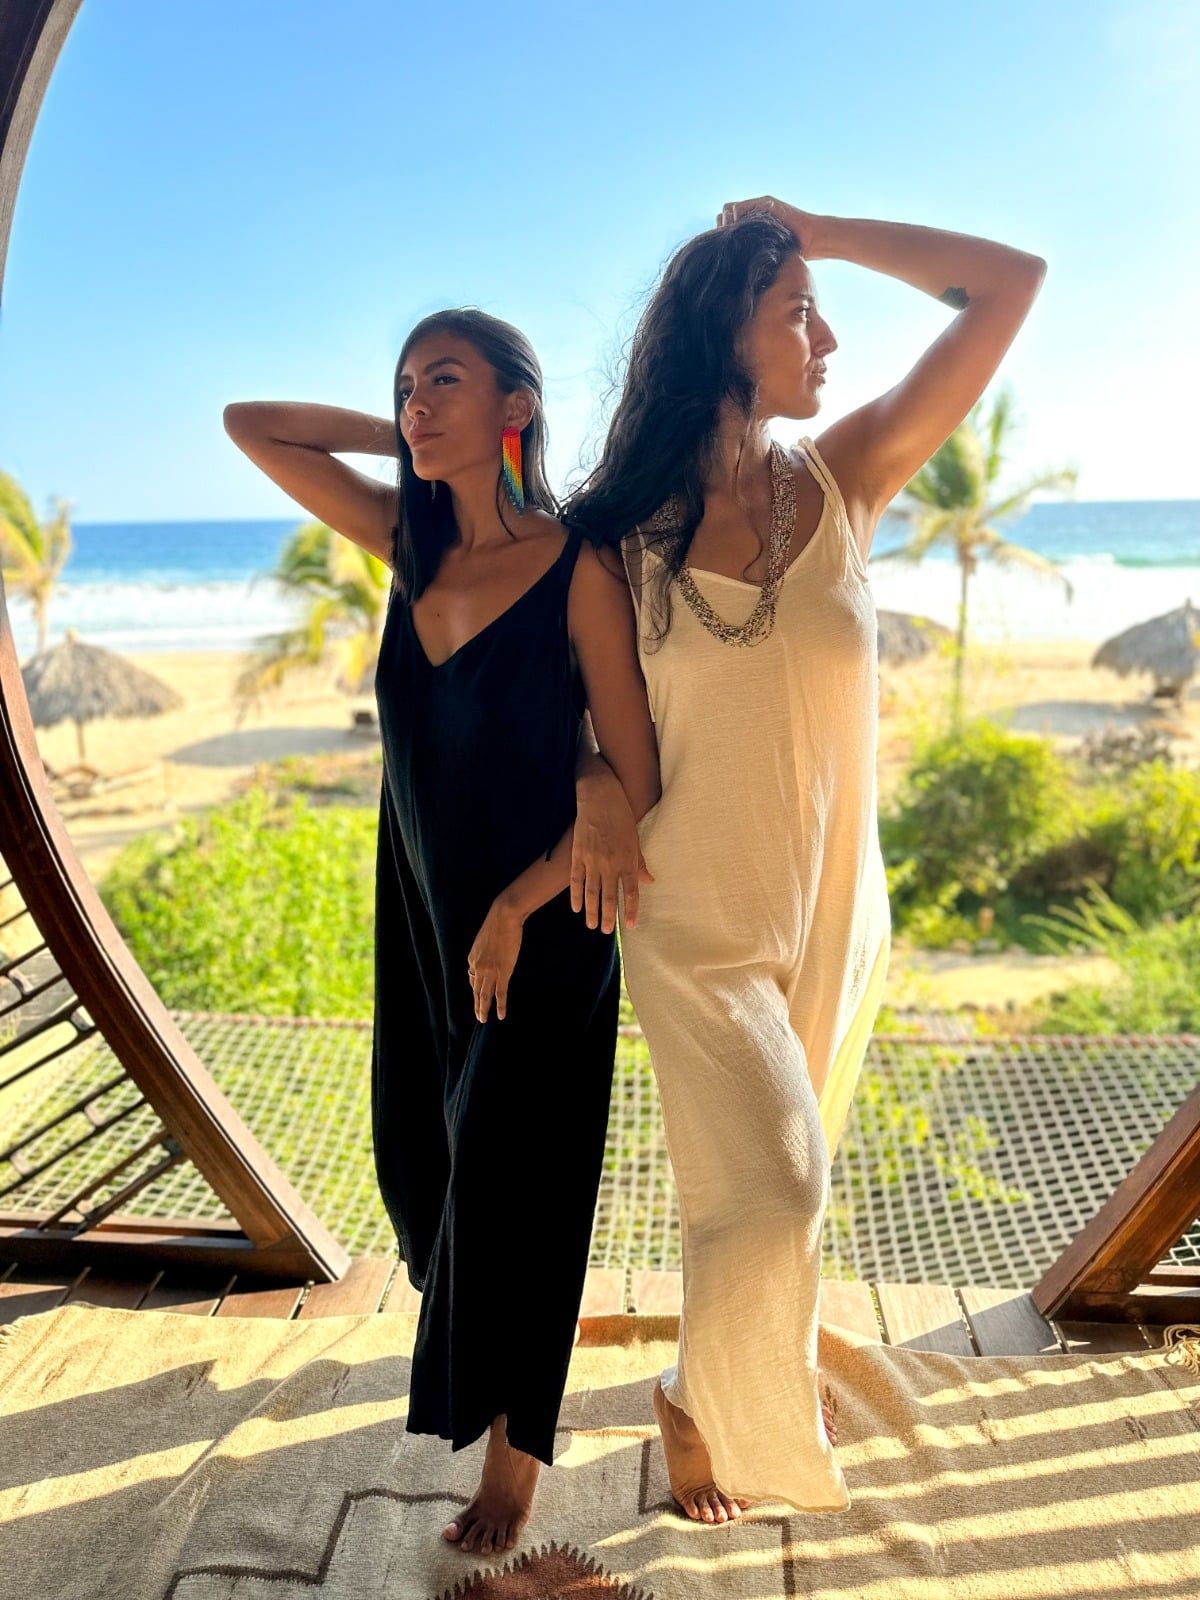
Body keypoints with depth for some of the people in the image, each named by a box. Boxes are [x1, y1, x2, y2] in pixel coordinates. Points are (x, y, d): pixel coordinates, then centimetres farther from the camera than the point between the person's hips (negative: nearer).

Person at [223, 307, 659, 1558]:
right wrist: (407, 437, 2)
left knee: (511, 1186, 8)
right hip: (419, 919, 6)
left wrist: (515, 912, -13)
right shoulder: (410, 545, 1)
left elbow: (635, 787, -16)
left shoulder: (578, 570, -16)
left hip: (542, 929, -6)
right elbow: (250, 423, 9)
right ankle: (458, 1348, 52)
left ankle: (515, 1447, 33)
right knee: (423, 1162, 20)